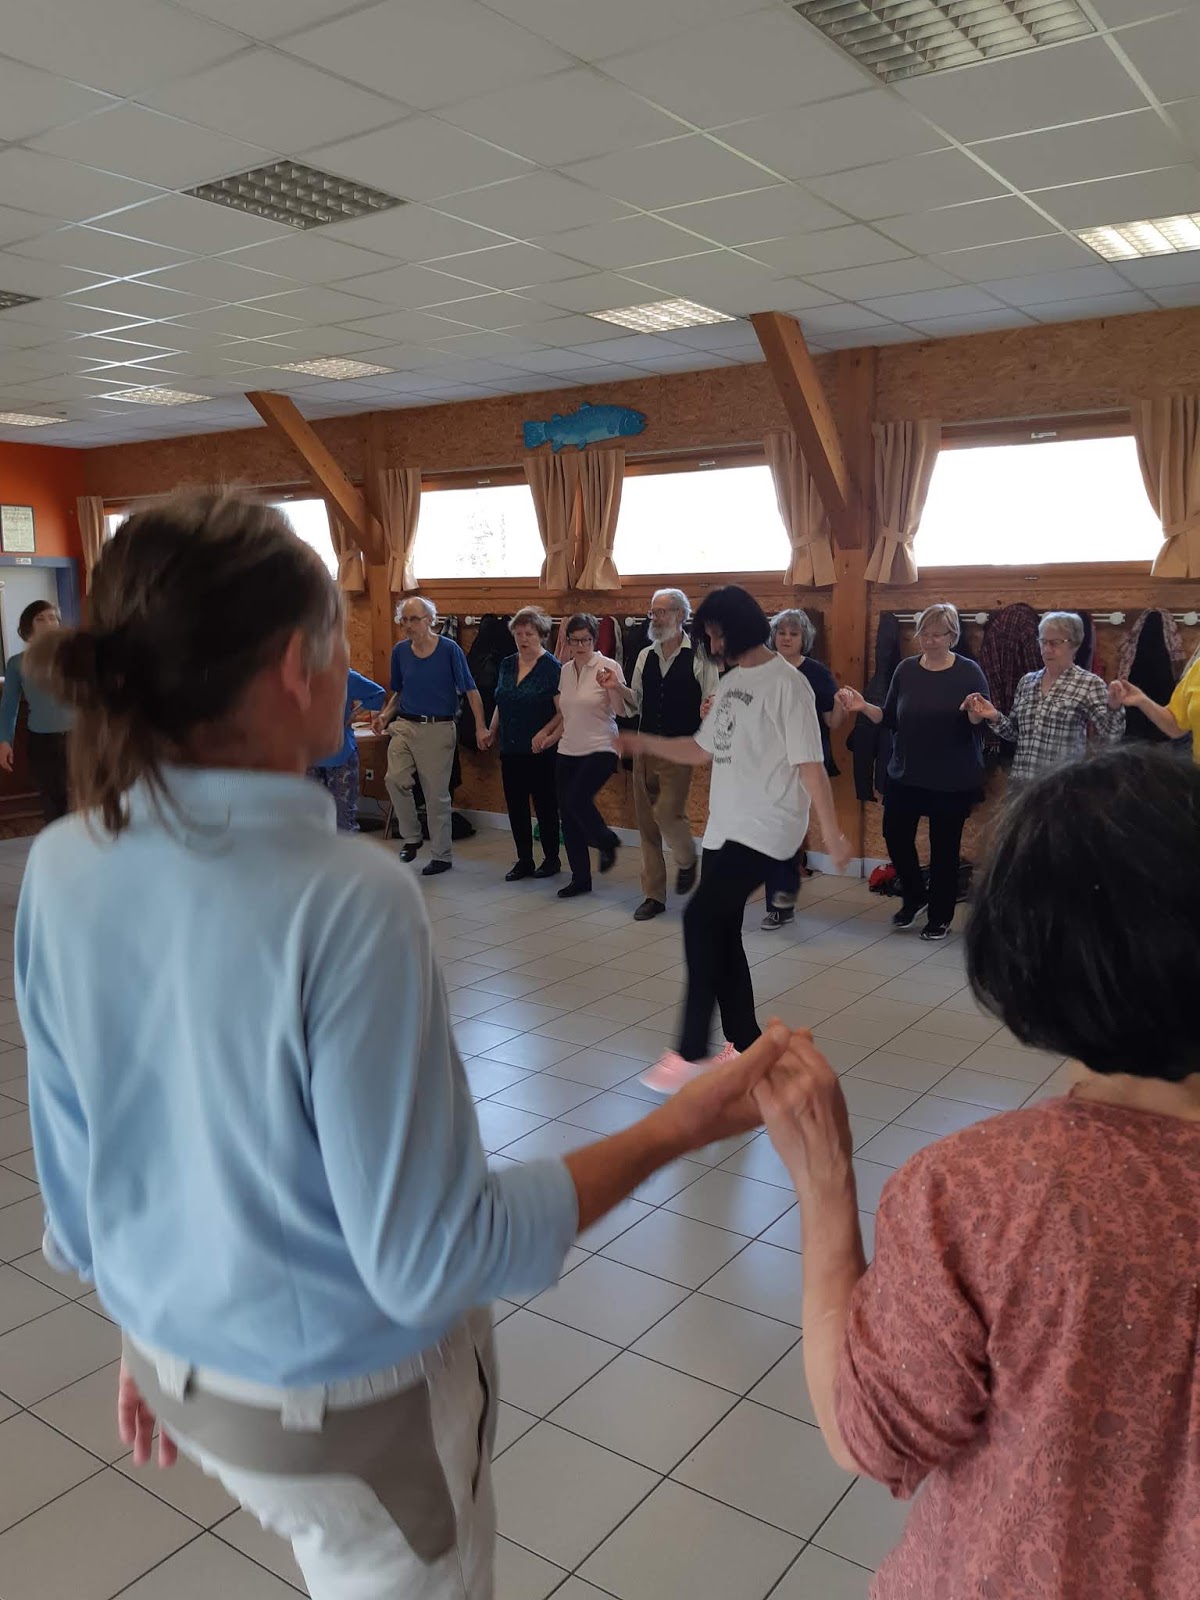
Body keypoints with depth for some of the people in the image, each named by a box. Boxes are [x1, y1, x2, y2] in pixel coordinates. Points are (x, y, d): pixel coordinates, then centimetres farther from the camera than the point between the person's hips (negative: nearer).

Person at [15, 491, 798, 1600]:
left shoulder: (60, 869, -12)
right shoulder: (343, 899, -32)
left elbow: (73, 1168, 1)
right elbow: (431, 1257, -26)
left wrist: (149, 1330, 17)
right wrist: (679, 1129, -20)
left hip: (178, 1363, 6)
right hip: (350, 1404, -5)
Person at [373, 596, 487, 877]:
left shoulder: (449, 649, -7)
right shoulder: (400, 651, 5)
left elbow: (471, 690, -5)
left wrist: (480, 727, -13)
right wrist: (385, 716, 0)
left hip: (438, 729, -3)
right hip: (405, 726, 3)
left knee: (437, 794, 3)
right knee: (395, 779, -17)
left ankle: (441, 856, 16)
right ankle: (411, 837, 5)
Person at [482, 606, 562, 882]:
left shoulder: (552, 668, -10)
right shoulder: (507, 665, 10)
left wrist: (546, 732, -22)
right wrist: (491, 732, 10)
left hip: (541, 752, -6)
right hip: (511, 750, 6)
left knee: (545, 805, 4)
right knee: (516, 806, 9)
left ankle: (552, 859, 18)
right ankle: (524, 861, 20)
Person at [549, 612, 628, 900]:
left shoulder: (609, 666, -8)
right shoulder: (566, 670, 9)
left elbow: (622, 711, -12)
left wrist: (614, 687, -28)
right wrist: (552, 737, 12)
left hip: (600, 750, -6)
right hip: (568, 752, 6)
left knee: (577, 800, -24)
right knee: (567, 812, 4)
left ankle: (607, 842, 5)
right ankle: (580, 878, 15)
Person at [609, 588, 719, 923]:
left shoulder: (699, 656, -5)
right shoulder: (645, 656, 11)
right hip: (645, 748, 5)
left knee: (667, 813, -14)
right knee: (646, 820, 6)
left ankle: (686, 860, 20)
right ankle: (653, 895, 16)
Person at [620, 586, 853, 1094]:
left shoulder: (786, 682, -13)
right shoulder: (731, 683, 14)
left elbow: (809, 763, -17)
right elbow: (705, 750, 21)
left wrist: (831, 831, -18)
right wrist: (645, 744, 15)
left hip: (765, 830, -9)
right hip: (725, 827, 9)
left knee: (701, 918, -17)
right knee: (720, 932, 10)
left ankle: (691, 1053, -9)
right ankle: (744, 1044, 22)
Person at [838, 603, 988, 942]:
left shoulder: (968, 672, -8)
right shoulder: (906, 669, 2)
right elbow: (891, 720, 6)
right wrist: (863, 707, -10)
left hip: (952, 780, -3)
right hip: (905, 774, 4)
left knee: (944, 846, 6)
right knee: (895, 835, 6)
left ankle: (940, 915, 24)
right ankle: (914, 897, 33)